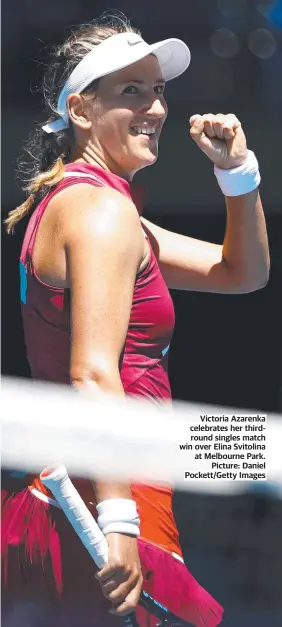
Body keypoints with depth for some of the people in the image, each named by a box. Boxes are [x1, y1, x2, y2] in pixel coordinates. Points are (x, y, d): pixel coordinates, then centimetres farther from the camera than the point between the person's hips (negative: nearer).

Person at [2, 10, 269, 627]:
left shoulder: (73, 204, 19)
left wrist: (238, 169, 10)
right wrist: (119, 521, -29)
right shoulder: (103, 209, -12)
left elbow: (243, 272, 25)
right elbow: (94, 374, -23)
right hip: (97, 508, -10)